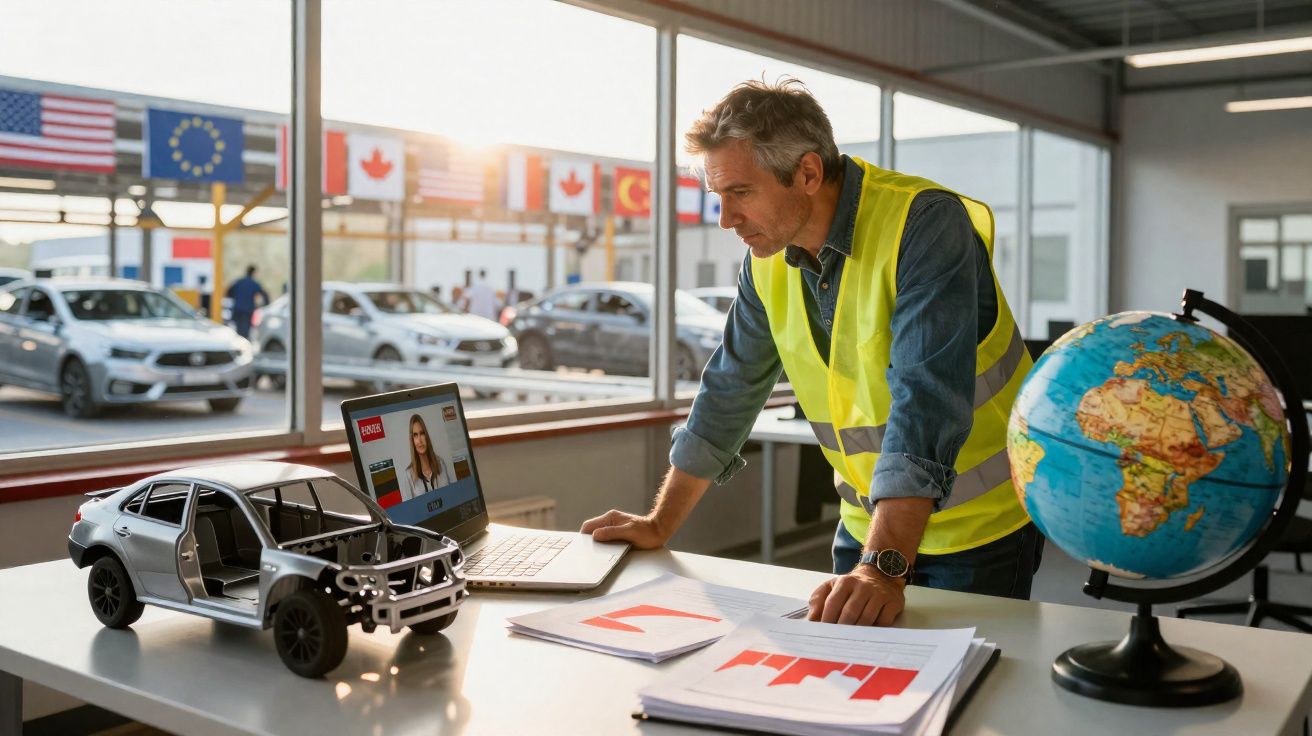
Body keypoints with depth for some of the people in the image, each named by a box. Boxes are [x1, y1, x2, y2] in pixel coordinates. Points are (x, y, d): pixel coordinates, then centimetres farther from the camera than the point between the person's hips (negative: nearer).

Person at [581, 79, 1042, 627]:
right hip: (867, 524, 6)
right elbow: (731, 388, 7)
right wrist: (660, 524, 6)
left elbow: (926, 403, -33)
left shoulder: (924, 224, -23)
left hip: (976, 533, -5)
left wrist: (886, 567, -40)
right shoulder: (768, 258, -1)